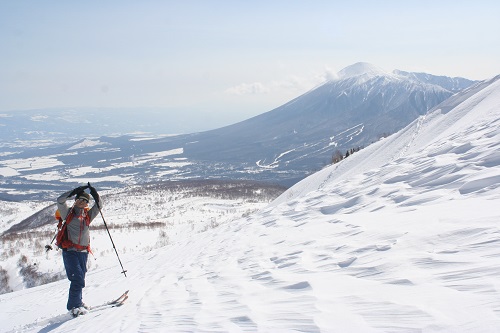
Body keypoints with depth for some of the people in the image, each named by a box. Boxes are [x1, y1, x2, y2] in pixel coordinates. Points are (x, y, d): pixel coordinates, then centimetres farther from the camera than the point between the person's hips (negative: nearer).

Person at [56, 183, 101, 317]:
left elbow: (99, 206, 10)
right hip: (69, 251, -5)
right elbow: (60, 200, -10)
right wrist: (75, 191, -15)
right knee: (78, 279, -15)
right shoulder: (69, 212, 4)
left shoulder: (88, 215, 15)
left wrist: (95, 194, -4)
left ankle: (77, 302, 28)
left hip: (83, 252, 5)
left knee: (80, 279, 12)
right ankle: (74, 306, -9)